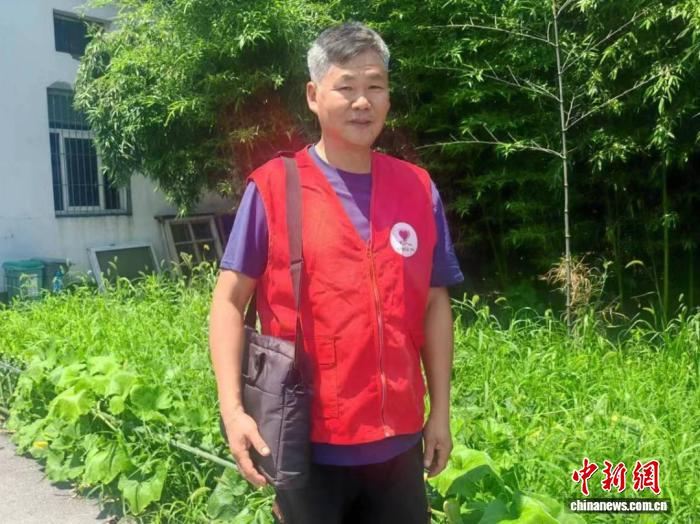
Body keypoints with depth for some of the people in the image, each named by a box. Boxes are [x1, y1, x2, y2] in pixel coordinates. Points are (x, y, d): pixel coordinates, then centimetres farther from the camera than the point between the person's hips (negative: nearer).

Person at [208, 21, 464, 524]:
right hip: (308, 438, -3)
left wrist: (440, 412, 6)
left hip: (399, 439, 4)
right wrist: (232, 408, -14)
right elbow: (230, 299, -5)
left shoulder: (419, 190, 2)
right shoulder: (272, 187, -8)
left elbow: (435, 303, 6)